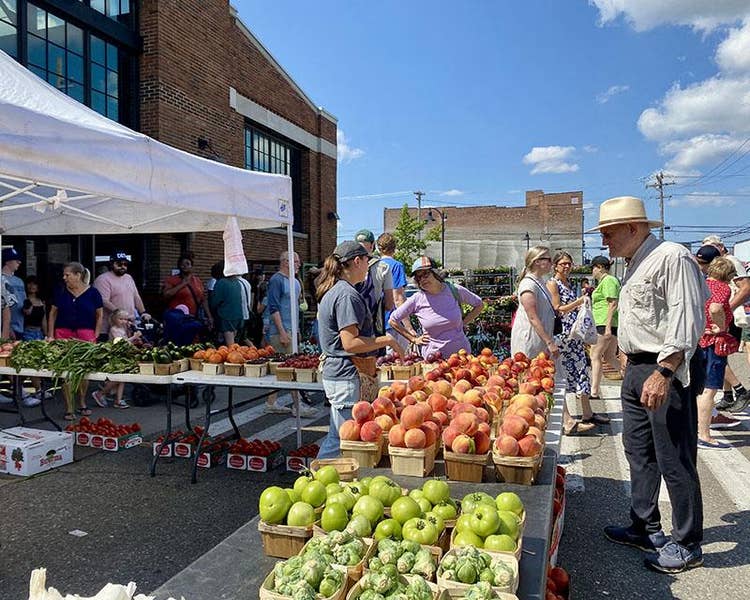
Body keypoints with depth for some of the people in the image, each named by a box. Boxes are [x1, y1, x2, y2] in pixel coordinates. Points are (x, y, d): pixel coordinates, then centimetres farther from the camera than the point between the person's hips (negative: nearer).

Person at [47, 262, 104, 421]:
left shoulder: (93, 293, -1)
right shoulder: (60, 292, 4)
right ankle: (69, 408, 6)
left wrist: (95, 336, 0)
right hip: (63, 334, 1)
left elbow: (99, 315, 5)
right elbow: (52, 313, 11)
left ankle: (82, 403, 26)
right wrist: (50, 335, 4)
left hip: (86, 335, -1)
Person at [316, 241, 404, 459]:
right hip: (347, 377, -11)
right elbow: (350, 343, -22)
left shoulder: (331, 291, 15)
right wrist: (387, 340, -13)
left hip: (334, 373, 11)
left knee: (336, 437, 19)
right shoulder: (347, 295, -17)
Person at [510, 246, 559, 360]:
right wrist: (549, 342, -23)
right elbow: (533, 318, -21)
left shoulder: (540, 282, 14)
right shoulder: (528, 284, -16)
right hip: (530, 342, -9)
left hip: (542, 340, 9)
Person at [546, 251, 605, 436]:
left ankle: (587, 414, 25)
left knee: (583, 371, 13)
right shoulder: (552, 284, -7)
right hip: (561, 335, -9)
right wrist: (579, 301, -16)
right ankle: (567, 422, -1)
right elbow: (558, 310, -14)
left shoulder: (569, 283, 17)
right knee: (563, 375, -5)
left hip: (575, 334, 9)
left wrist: (583, 298, 10)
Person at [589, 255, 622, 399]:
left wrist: (608, 327, -22)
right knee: (609, 357, 12)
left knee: (595, 356, -8)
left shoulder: (608, 280, -10)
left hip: (605, 323, -11)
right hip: (607, 324, 11)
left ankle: (594, 392, -6)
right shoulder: (606, 281, 22)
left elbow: (613, 304, -18)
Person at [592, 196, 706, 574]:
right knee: (639, 452, 17)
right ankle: (645, 529, 31)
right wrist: (636, 368, 19)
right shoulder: (635, 266, 16)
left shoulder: (672, 257, -14)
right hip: (638, 370, 10)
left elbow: (687, 321, -22)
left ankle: (687, 545, 15)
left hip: (667, 371, -10)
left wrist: (663, 373, -28)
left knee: (674, 460, 0)